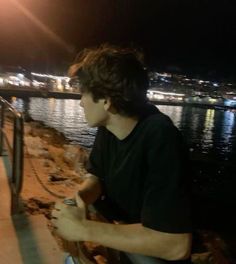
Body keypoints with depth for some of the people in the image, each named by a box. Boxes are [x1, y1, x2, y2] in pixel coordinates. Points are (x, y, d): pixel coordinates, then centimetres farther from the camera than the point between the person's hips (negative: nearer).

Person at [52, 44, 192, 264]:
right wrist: (79, 198, -23)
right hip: (118, 228, 6)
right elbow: (96, 176, 0)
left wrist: (84, 229, -33)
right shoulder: (107, 126, -11)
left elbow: (176, 245, -38)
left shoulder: (160, 139, -34)